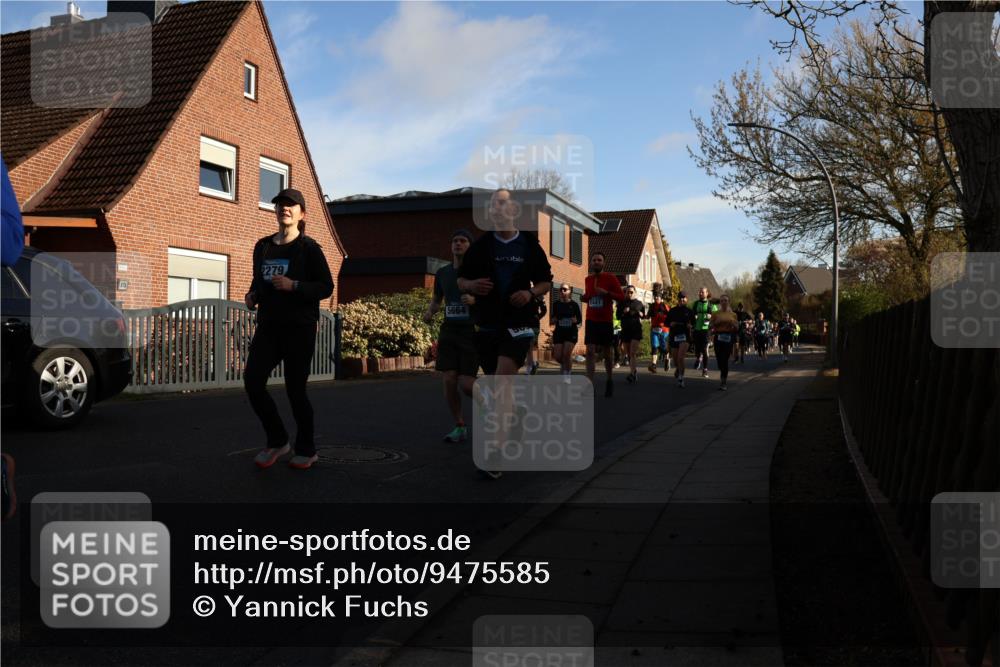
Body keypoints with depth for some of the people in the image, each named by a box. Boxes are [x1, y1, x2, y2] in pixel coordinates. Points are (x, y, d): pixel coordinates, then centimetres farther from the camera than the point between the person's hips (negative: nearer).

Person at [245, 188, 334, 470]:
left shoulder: (308, 247, -2)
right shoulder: (263, 246, 15)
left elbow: (326, 287, -6)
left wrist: (293, 285, -19)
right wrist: (251, 295, 6)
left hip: (299, 327, -5)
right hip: (268, 326, 5)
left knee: (295, 389, -2)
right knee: (252, 380, -8)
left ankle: (306, 450, 16)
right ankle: (276, 440, 11)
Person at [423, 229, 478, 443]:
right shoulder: (442, 273, 9)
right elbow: (436, 300, 22)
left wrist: (474, 300, -26)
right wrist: (429, 313, 0)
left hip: (472, 332, -4)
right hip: (449, 331, 4)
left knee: (466, 384, -10)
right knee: (449, 380, -6)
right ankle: (459, 427, 10)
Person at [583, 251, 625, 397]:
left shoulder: (610, 278, -5)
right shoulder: (587, 279, 9)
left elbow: (622, 297, -7)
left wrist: (606, 292, -22)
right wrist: (585, 297, 1)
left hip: (606, 321, -3)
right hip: (591, 321, 3)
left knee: (607, 353, 8)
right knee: (590, 351, -11)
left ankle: (609, 381, 31)